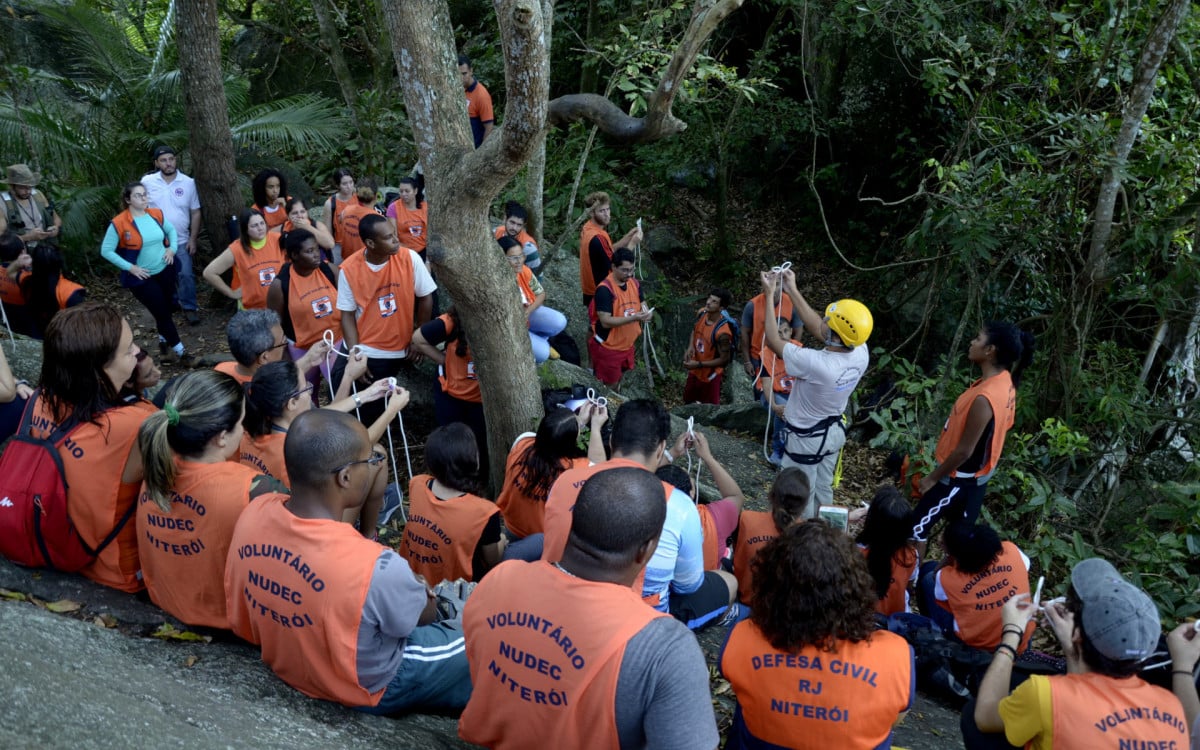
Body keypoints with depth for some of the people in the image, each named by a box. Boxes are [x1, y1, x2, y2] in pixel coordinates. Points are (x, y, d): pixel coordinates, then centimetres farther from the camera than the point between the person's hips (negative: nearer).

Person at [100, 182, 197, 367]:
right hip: (141, 277, -5)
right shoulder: (119, 223, -18)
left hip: (165, 270, 5)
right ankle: (181, 353, 4)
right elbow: (106, 251, -13)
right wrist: (130, 267, -18)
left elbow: (171, 229, 17)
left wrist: (172, 248, 0)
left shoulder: (156, 214, -2)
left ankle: (163, 340, 43)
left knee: (165, 309, 17)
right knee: (162, 313, -3)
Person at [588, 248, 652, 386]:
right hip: (607, 348, -7)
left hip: (627, 345, 7)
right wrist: (633, 318, -38)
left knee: (618, 380, 25)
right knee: (608, 385, 7)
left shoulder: (635, 283, -2)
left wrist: (646, 312, -18)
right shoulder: (605, 289, -26)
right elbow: (606, 322, -29)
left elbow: (642, 304, 8)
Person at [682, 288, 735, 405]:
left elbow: (724, 359, -24)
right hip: (694, 371, 7)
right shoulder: (701, 314, -13)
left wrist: (699, 364, -26)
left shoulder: (722, 332, -34)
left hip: (710, 376, -7)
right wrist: (690, 347, -10)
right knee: (688, 401, 26)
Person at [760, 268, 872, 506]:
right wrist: (792, 290, -2)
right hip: (835, 431, 7)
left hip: (806, 438, -7)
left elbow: (773, 341, -23)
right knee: (823, 489, 24)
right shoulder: (861, 353, -19)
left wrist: (770, 296, -15)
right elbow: (817, 329, -4)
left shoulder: (816, 363, -38)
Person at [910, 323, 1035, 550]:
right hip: (978, 472, 9)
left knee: (917, 526, 6)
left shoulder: (984, 398, -34)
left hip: (958, 475, -9)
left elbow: (964, 451, -27)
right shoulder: (1005, 381, -5)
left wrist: (933, 477, -14)